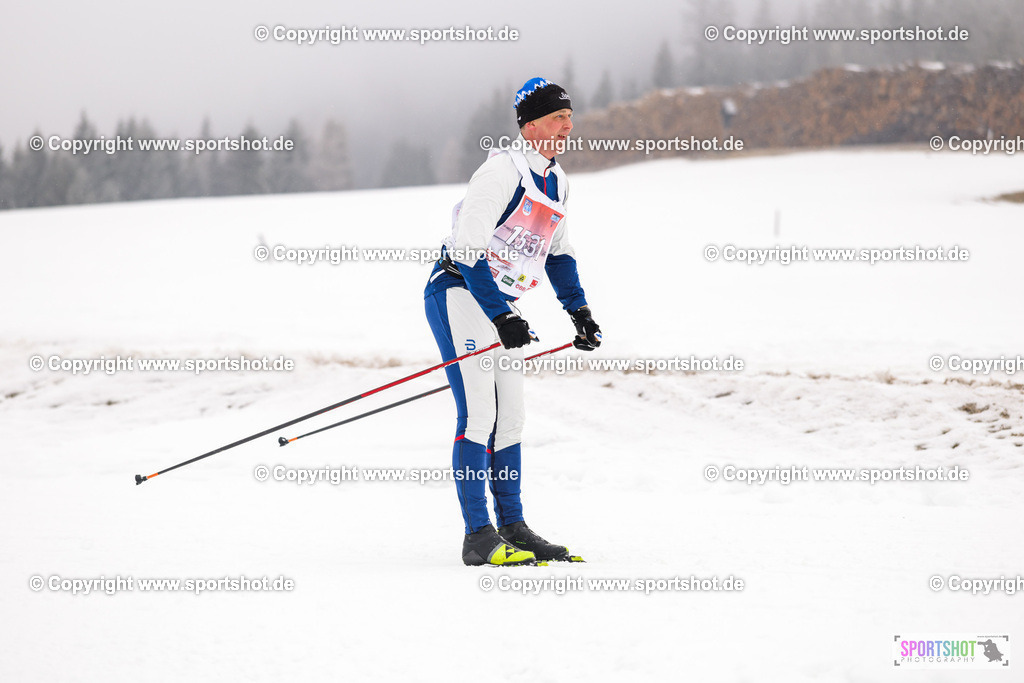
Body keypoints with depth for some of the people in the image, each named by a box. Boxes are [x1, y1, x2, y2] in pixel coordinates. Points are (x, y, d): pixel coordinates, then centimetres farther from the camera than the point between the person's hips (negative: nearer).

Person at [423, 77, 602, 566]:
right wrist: (501, 318, -26)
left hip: (502, 305, 9)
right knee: (479, 413, -14)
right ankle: (478, 537, -15)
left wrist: (579, 311, 16)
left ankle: (513, 528, 16)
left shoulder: (557, 182, 11)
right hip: (459, 293, -9)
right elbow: (468, 248, -22)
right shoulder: (502, 170, -18)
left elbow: (558, 251, 24)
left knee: (510, 417, 9)